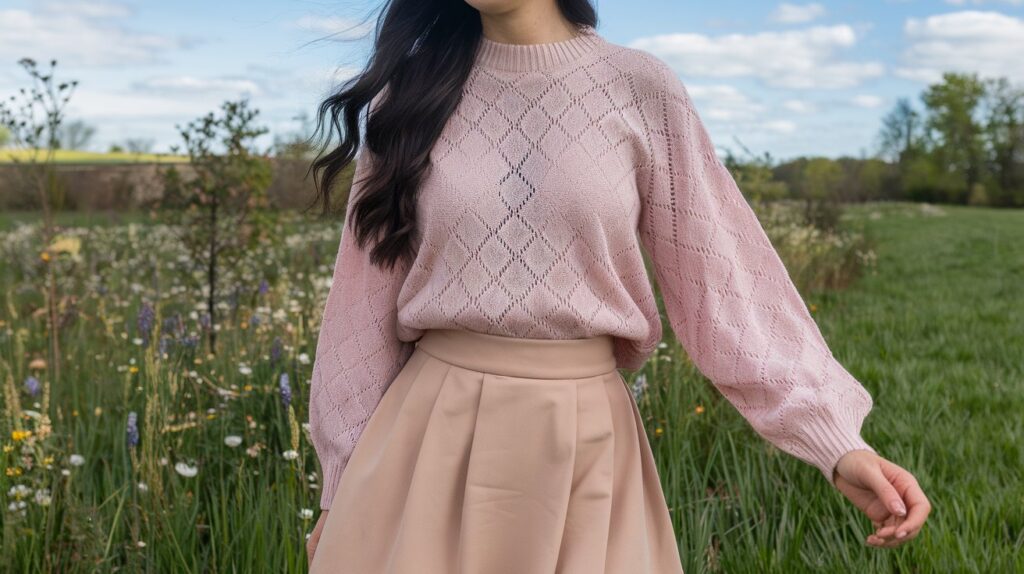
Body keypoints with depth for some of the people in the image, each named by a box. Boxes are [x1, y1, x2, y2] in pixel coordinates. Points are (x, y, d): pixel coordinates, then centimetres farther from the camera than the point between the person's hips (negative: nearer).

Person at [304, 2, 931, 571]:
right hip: (428, 437, 1)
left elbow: (722, 277, -2)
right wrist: (346, 483, 6)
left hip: (587, 448, 0)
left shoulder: (639, 89, -3)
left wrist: (838, 439, -10)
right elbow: (368, 302, 5)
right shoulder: (411, 91, 2)